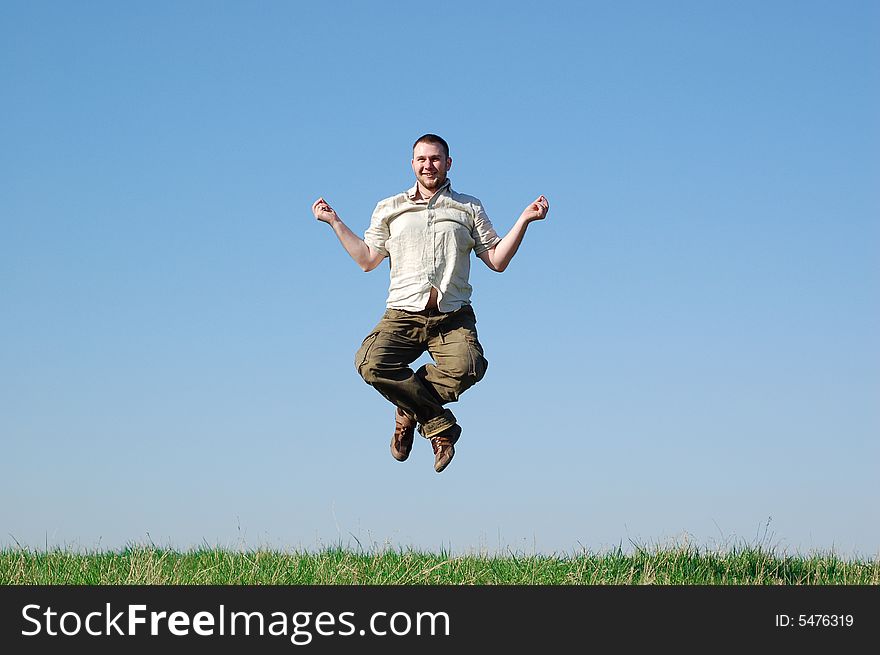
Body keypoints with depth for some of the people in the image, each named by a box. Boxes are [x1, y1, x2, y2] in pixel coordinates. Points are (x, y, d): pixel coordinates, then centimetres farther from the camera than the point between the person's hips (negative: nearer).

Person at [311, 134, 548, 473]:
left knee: (466, 366, -34)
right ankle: (440, 424, -16)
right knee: (371, 364, -30)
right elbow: (367, 259, 20)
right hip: (403, 314, 1)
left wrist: (524, 220, 3)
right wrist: (335, 222, 17)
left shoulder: (469, 209, 17)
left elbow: (497, 260, 13)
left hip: (453, 316, -1)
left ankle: (410, 412, -8)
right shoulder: (389, 209, 21)